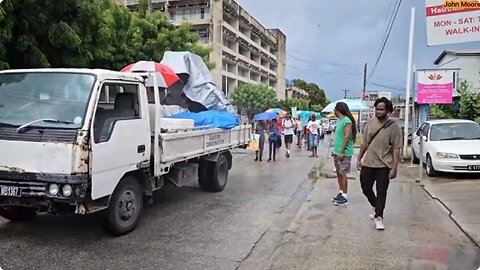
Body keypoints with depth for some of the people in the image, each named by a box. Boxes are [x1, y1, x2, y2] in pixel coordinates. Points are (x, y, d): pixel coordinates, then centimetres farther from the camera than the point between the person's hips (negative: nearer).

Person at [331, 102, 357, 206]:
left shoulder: (347, 121, -15)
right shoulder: (339, 120, 13)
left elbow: (347, 137, -20)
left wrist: (341, 152, -21)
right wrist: (334, 150, 19)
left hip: (344, 153, -9)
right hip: (337, 152, 9)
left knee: (342, 174, -5)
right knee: (338, 173, 13)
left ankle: (345, 197, 2)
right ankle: (341, 193, 23)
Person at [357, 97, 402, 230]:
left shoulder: (393, 127, -9)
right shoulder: (370, 123, 4)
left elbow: (396, 149, -10)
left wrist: (394, 167, -14)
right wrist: (359, 158, 13)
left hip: (383, 165, -5)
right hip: (368, 163, 5)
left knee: (381, 192, 0)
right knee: (366, 189, 12)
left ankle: (379, 217, 11)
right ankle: (378, 209, 35)